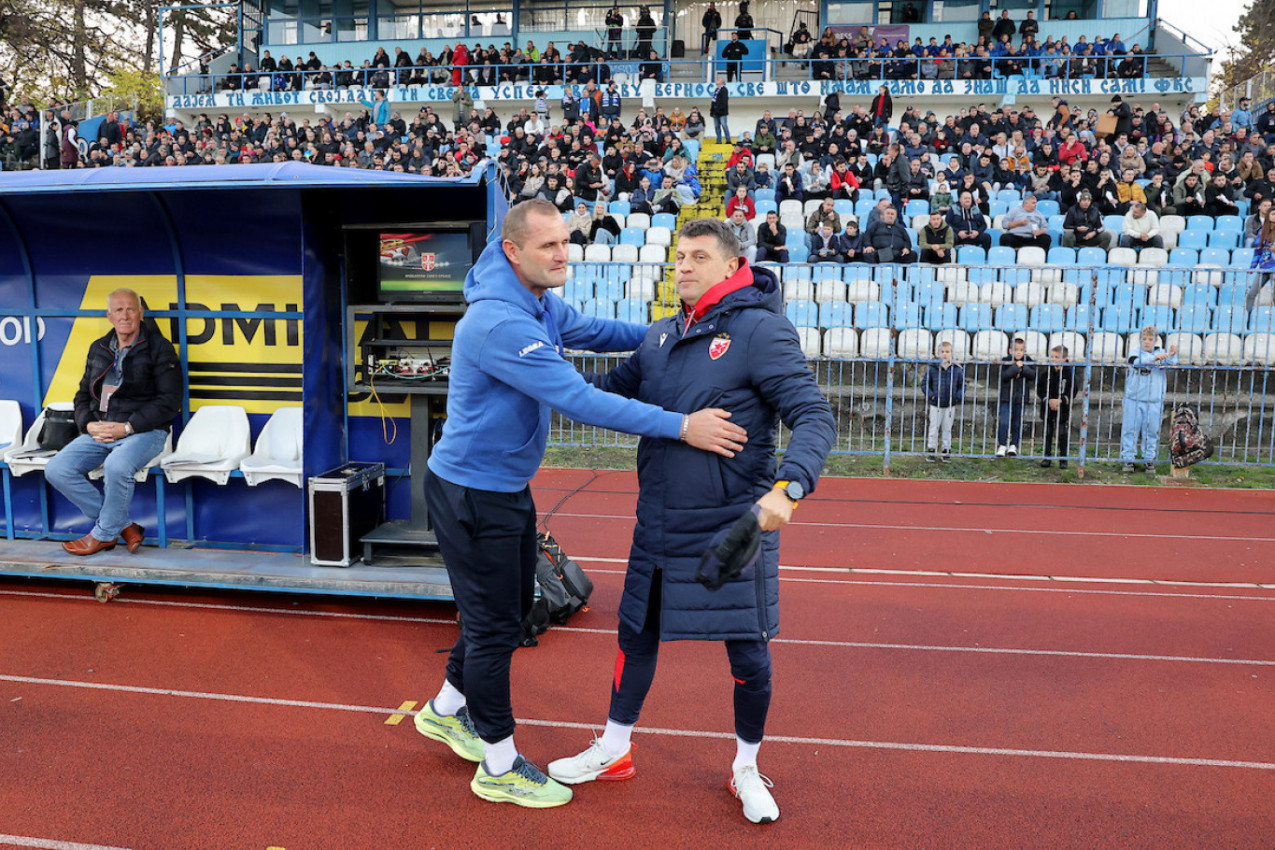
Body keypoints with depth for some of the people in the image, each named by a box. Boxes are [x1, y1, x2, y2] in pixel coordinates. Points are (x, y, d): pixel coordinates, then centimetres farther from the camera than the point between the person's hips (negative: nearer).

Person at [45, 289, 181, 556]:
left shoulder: (159, 348, -3)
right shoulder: (99, 349, 16)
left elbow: (169, 401, -10)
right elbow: (83, 394, 22)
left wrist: (127, 427, -16)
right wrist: (88, 425, 0)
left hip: (144, 431, -6)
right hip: (100, 431, 7)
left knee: (116, 466, -35)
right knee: (56, 470, -12)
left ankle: (104, 533, -9)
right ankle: (123, 525, -7)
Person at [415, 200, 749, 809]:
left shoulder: (542, 305, 2)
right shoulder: (499, 323, -30)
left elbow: (594, 332, 20)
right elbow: (580, 401, -34)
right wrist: (681, 425, -33)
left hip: (508, 488, 10)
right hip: (471, 496, -10)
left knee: (512, 604, 21)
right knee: (495, 625, 2)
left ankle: (448, 709, 43)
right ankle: (500, 768, 20)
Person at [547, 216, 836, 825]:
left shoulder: (761, 331, -12)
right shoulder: (660, 336, 8)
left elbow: (815, 417, -18)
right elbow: (611, 389, 19)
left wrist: (786, 487, -34)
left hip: (735, 527, -5)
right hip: (658, 527, 6)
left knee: (750, 657, 5)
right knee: (636, 636, 17)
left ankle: (745, 769, 31)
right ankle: (613, 752, 37)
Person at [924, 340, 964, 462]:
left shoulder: (957, 370, 0)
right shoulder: (932, 369, -4)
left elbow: (962, 385, 9)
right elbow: (925, 383, 3)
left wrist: (959, 396, -7)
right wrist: (930, 394, -12)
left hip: (950, 405, 1)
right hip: (935, 405, -1)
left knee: (947, 428, 10)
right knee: (934, 427, 5)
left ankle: (946, 451, 19)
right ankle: (931, 450, 15)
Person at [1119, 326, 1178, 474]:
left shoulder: (1161, 353, 6)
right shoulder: (1135, 353, 0)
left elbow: (1170, 362, -13)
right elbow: (1136, 361, -22)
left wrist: (1171, 355, -36)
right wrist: (1154, 358, -36)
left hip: (1154, 402, 1)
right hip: (1134, 399, -1)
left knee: (1152, 431, 7)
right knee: (1130, 429, 2)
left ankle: (1149, 459, 18)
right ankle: (1128, 459, 10)